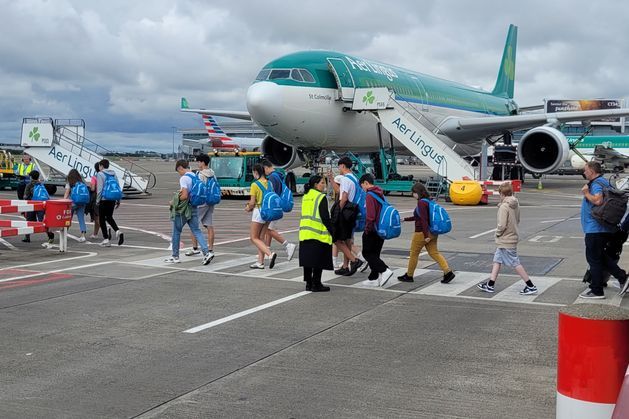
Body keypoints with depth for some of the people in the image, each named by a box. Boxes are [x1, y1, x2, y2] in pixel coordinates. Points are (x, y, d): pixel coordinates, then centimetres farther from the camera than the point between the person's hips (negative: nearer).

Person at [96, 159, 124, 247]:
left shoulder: (100, 174, -9)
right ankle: (118, 231, -3)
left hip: (104, 200, -6)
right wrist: (118, 200, 16)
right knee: (109, 217, 21)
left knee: (102, 219, 6)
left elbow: (99, 189, -13)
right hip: (112, 200, 6)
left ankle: (106, 239, 5)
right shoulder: (113, 174, 9)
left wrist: (97, 201, -5)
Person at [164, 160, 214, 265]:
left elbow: (184, 196, -23)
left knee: (176, 232, 8)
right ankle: (207, 253, -12)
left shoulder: (184, 178, -15)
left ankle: (175, 256, 17)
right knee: (196, 231, 4)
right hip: (193, 208, 7)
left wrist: (174, 202, -8)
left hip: (182, 209, -7)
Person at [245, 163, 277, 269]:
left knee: (254, 238, 3)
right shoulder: (269, 183, 6)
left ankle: (270, 254, -16)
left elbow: (252, 203, -15)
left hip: (259, 212, -7)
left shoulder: (255, 185, -13)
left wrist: (248, 208, 7)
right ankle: (260, 262, 13)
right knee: (261, 238, 13)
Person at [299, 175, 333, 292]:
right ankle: (316, 284, 2)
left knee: (308, 259, 10)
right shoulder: (321, 197, -9)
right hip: (319, 233, -7)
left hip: (305, 233, 7)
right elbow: (325, 217, -13)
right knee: (318, 260, 0)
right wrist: (331, 231, -6)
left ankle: (308, 283, 15)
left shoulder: (305, 196, 14)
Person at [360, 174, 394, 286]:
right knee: (375, 254, 15)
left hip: (372, 230, -9)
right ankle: (374, 277, 17)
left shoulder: (370, 195, -15)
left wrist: (367, 228, -14)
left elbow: (370, 215, -23)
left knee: (367, 253, 0)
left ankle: (385, 270, -14)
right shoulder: (381, 194, 12)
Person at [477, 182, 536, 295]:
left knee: (515, 263, -2)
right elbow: (517, 221, 15)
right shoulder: (515, 204, 5)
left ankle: (531, 286, 3)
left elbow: (502, 225, -25)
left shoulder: (504, 206, -22)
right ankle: (490, 285, 21)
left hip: (505, 240, -9)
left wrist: (498, 233, -7)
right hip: (512, 237, 9)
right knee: (497, 260, 15)